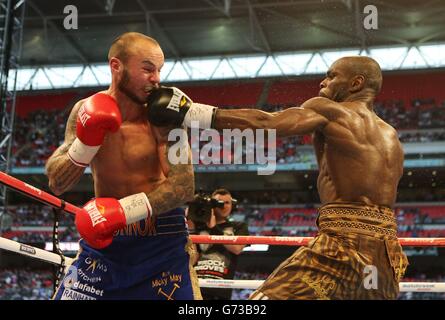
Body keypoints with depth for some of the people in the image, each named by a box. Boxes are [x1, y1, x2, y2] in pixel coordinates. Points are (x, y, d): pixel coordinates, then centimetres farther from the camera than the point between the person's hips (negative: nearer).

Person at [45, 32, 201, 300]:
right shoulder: (87, 111, -3)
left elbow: (184, 187, -20)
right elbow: (57, 185, -6)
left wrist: (122, 210, -29)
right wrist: (86, 140, -22)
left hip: (162, 242, -2)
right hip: (103, 240, 3)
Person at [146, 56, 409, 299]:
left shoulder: (328, 110, 2)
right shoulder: (392, 137, 24)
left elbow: (265, 124, -13)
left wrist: (189, 113, -13)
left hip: (345, 241, -8)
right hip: (388, 253, 8)